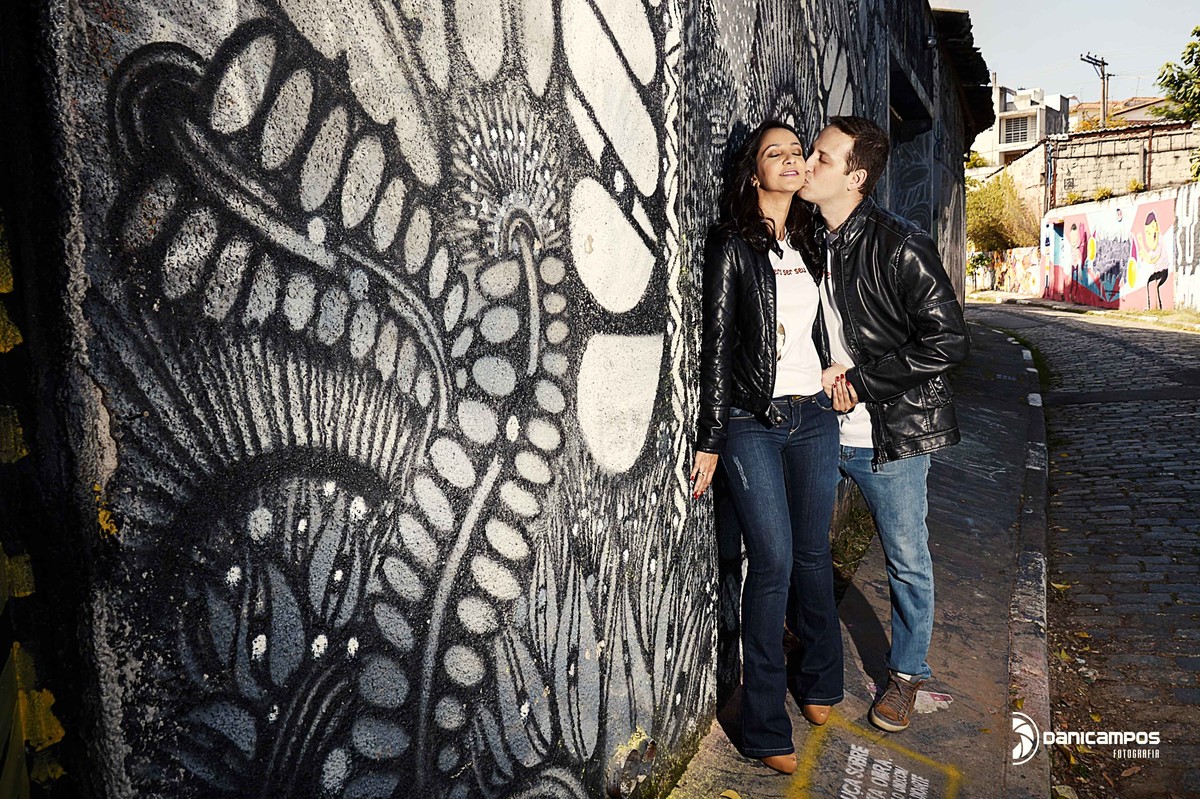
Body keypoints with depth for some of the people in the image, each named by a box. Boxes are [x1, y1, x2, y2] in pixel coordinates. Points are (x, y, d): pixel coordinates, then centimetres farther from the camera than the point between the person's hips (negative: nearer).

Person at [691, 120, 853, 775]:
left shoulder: (808, 242, 13)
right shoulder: (733, 243, -3)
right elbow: (717, 341, -6)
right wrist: (710, 440, -8)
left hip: (814, 416, 5)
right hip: (752, 422, -5)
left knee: (813, 554, 11)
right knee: (773, 562, -8)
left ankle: (817, 681, 32)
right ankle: (765, 727, 4)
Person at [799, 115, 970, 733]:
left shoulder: (899, 246, -16)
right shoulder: (808, 241, 2)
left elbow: (948, 342, -16)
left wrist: (858, 378, -17)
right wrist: (820, 381, -2)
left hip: (888, 434, -5)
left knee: (907, 561, 11)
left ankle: (906, 673, 34)